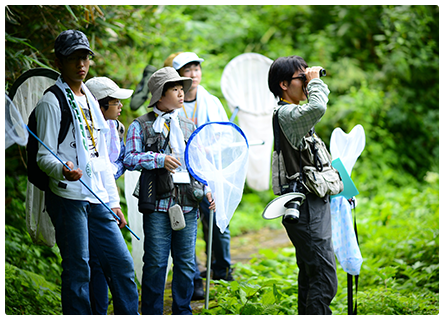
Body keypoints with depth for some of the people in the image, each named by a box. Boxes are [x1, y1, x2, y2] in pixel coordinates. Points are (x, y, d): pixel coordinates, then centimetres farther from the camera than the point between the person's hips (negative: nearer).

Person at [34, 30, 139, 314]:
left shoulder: (90, 100, 20)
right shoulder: (52, 101, -5)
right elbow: (44, 155, -10)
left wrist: (113, 201, 19)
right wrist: (62, 170, -32)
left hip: (97, 200, 7)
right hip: (69, 196, -7)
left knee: (122, 263, 6)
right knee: (77, 270, -4)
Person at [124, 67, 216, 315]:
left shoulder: (189, 127, 18)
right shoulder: (141, 126, 4)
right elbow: (130, 159, -4)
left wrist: (206, 190, 7)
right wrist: (159, 159, -14)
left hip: (188, 203, 4)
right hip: (158, 204, -4)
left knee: (186, 263, 7)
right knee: (156, 263, -3)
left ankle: (183, 312, 19)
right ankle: (152, 313, 8)